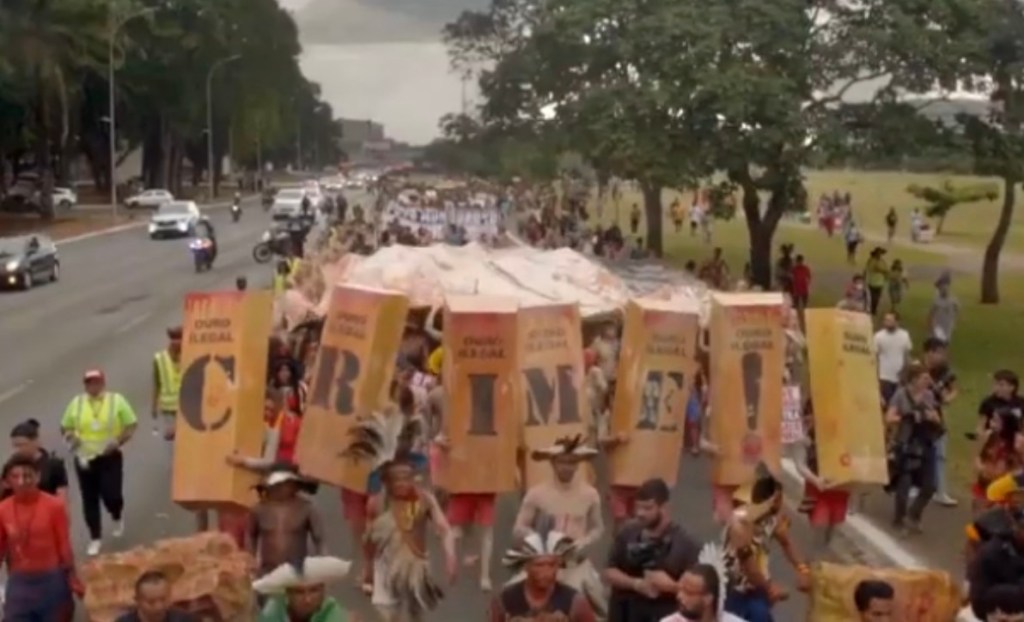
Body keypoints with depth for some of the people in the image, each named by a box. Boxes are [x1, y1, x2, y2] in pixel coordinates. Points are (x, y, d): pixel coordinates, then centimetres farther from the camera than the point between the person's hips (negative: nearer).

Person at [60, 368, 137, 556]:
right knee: (89, 500, 5)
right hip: (84, 458, 2)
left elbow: (132, 425, -2)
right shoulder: (76, 403, 2)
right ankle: (95, 539, 19)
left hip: (110, 457, -2)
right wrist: (75, 442, -9)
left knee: (111, 495, -9)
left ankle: (118, 517, 28)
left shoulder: (116, 400, -5)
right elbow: (66, 428, 11)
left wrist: (118, 442, -17)